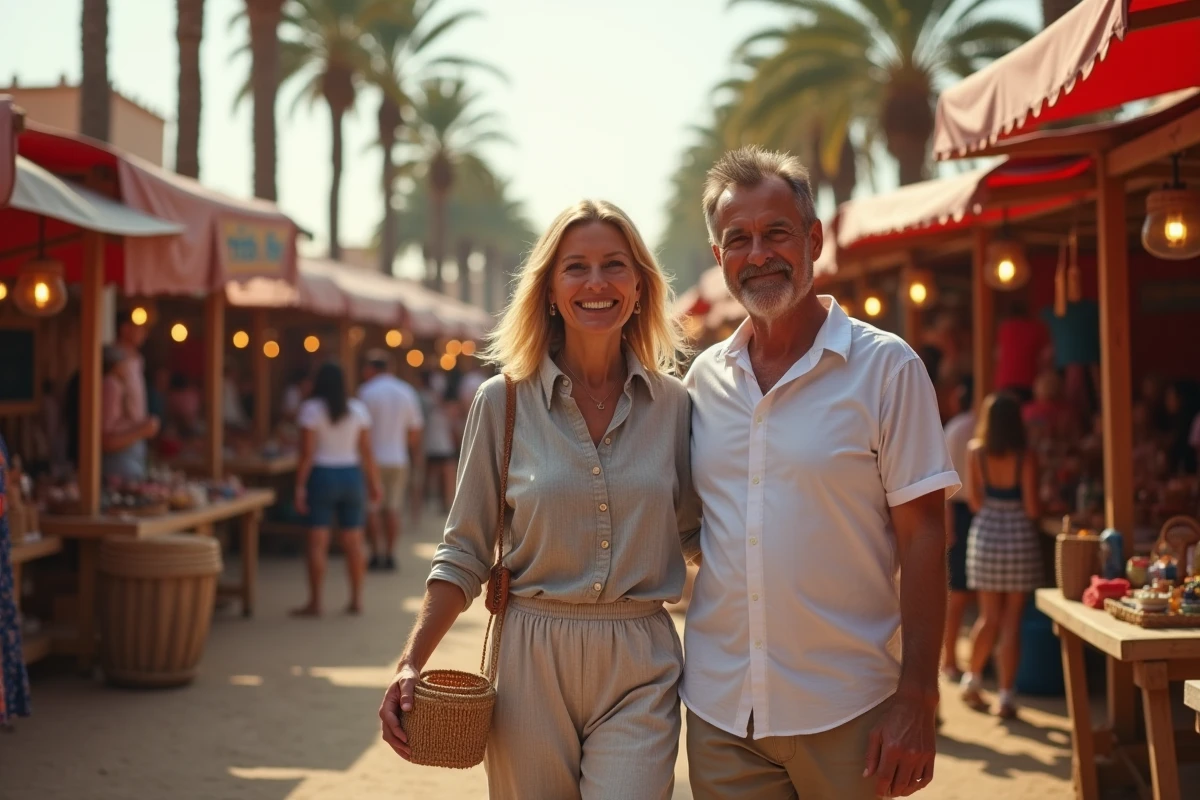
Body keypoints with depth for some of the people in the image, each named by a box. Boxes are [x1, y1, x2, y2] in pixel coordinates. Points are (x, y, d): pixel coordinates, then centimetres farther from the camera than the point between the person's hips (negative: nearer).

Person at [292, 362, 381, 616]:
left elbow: (307, 452, -11)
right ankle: (356, 599, 12)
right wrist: (373, 482, 10)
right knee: (353, 542, 9)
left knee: (317, 542, -2)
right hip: (352, 475, 4)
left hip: (322, 476, -4)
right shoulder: (358, 408, 5)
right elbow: (367, 451, 3)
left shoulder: (311, 409, -6)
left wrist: (300, 486, -9)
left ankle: (315, 603, -3)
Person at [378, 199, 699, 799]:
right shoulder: (503, 402, -1)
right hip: (530, 664, 0)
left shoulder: (673, 404, 3)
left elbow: (696, 533, 12)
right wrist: (411, 665, -7)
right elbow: (466, 551, 3)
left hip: (639, 678, 0)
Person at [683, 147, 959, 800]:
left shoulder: (886, 367, -6)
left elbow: (922, 535, -8)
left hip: (844, 716, -3)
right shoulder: (705, 378, 6)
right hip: (718, 709, 4)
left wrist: (917, 699, -12)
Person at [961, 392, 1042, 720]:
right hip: (1020, 536, -2)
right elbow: (1031, 507, -10)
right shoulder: (1026, 456, -9)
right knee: (1012, 621, 3)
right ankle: (1006, 696, 3)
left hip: (985, 534, 2)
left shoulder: (975, 452, -3)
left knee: (989, 617, 16)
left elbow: (974, 501, -2)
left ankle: (972, 680, 22)